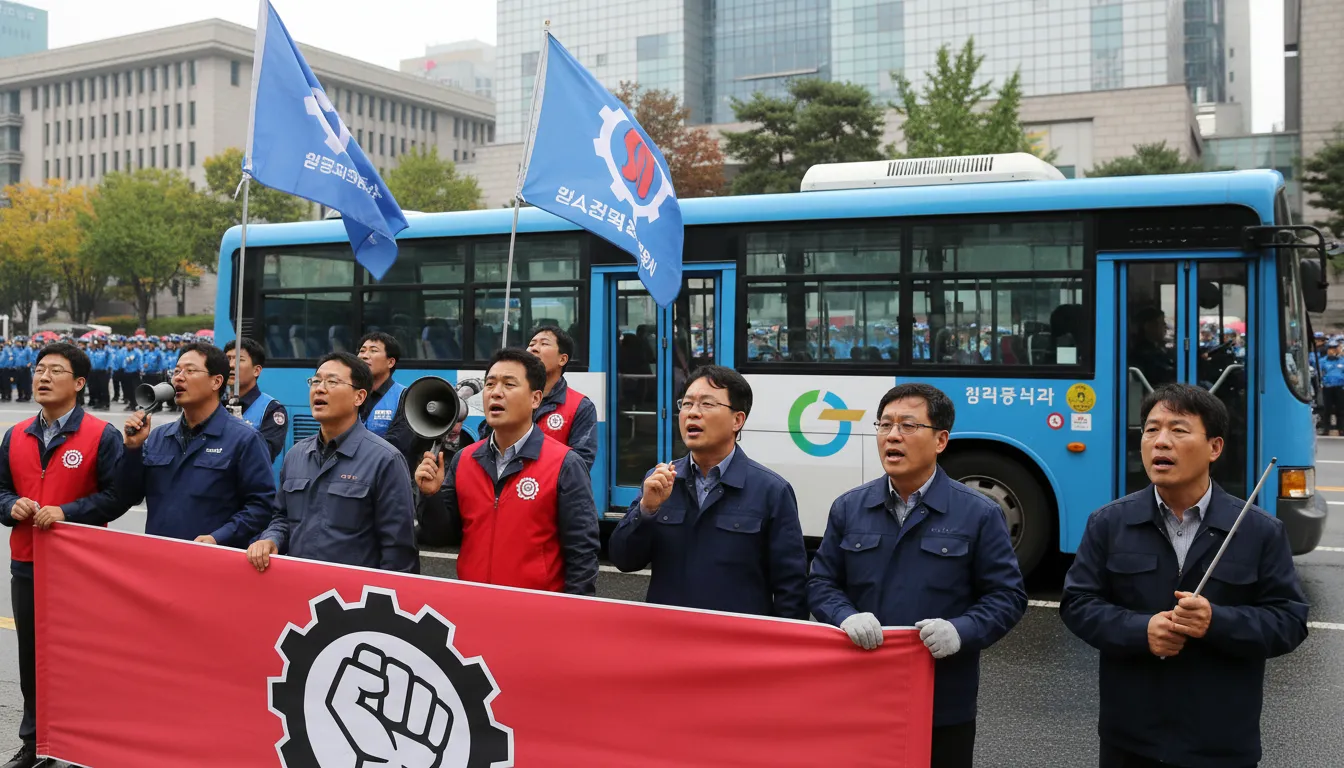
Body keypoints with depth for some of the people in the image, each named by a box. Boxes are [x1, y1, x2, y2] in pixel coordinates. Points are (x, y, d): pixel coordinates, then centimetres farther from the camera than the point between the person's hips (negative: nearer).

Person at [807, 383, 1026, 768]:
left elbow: (1007, 595, -3)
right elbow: (821, 584, 7)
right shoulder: (848, 508, 5)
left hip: (944, 706, -2)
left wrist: (961, 632, -20)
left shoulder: (979, 514, -2)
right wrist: (847, 617, -14)